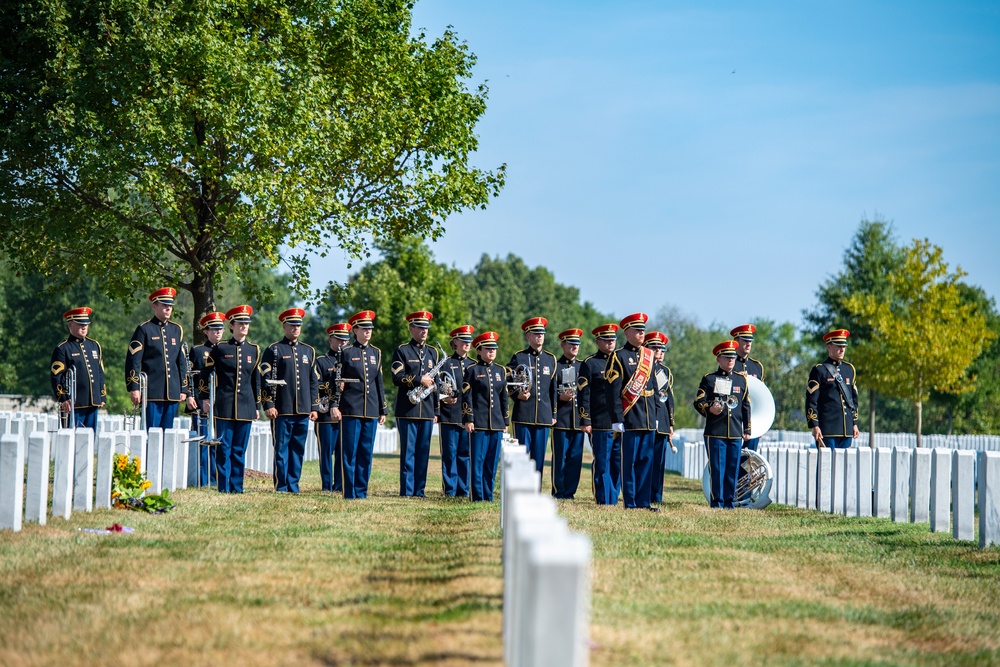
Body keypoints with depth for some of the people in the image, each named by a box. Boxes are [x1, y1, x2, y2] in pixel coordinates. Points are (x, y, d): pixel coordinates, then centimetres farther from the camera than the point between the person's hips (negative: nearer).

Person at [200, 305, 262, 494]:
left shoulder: (253, 350, 11)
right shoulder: (220, 348, 2)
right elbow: (206, 373, 6)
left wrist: (257, 406, 14)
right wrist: (205, 398, 0)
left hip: (246, 407, 3)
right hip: (224, 406, -3)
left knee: (240, 449, 5)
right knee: (224, 448, -4)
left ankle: (237, 486, 10)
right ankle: (224, 487, 0)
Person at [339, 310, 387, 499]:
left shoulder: (376, 353, 14)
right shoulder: (346, 352, 1)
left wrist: (382, 410, 14)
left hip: (371, 411, 4)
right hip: (351, 410, -4)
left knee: (366, 453, 5)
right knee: (350, 453, -3)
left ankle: (361, 491, 12)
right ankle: (349, 493, 0)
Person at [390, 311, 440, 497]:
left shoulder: (432, 352, 16)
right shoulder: (402, 351, 1)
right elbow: (397, 378, -9)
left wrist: (436, 410, 14)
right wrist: (419, 380, -17)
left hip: (427, 411, 5)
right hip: (407, 410, -5)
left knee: (423, 452, 5)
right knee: (408, 452, -4)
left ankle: (419, 490, 10)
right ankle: (406, 491, -1)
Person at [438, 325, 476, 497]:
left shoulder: (474, 365, 15)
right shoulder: (446, 364, 4)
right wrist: (444, 398, -17)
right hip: (449, 416, -3)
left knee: (465, 453, 4)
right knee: (449, 453, -1)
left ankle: (463, 489, 10)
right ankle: (450, 490, 3)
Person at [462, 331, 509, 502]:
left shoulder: (500, 370, 15)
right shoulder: (472, 370, 0)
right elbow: (466, 396, -4)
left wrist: (505, 421, 14)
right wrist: (468, 420, -10)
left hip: (497, 424, 5)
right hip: (479, 423, -5)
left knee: (492, 461, 5)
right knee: (478, 460, -5)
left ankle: (488, 494, 11)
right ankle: (477, 496, -2)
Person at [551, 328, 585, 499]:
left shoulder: (582, 366, 15)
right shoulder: (555, 366, 3)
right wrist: (561, 397, -16)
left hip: (578, 420, 4)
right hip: (561, 419, -4)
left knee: (575, 458, 4)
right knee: (559, 458, -3)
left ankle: (569, 492, 10)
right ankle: (558, 493, 3)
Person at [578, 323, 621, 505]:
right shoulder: (590, 364, 1)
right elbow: (583, 395, -3)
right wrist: (585, 421, -10)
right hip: (600, 424, -5)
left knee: (618, 463, 5)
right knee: (602, 463, -2)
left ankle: (613, 499, 12)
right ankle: (604, 501, 3)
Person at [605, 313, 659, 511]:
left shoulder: (648, 355, 15)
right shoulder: (619, 357, -4)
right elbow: (613, 390, -10)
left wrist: (655, 416, 15)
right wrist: (617, 419, -16)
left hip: (648, 419, 6)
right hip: (630, 419, -6)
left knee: (646, 460, 6)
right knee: (629, 461, -2)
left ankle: (643, 501, 10)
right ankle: (630, 503, 1)